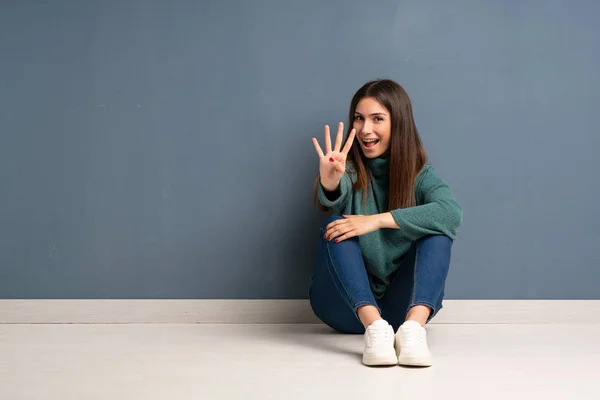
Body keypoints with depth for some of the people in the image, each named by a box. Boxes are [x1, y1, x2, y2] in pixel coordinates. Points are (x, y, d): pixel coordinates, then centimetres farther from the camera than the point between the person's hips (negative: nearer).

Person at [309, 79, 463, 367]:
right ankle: (375, 328, -40)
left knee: (438, 232, -21)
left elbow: (452, 213, -23)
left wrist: (378, 220, -31)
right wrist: (330, 181, -51)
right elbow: (333, 200, -27)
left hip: (404, 304, 0)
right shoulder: (350, 168, -1)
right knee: (337, 227, -24)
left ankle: (413, 326, -39)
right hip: (347, 306, 0)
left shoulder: (420, 175, 0)